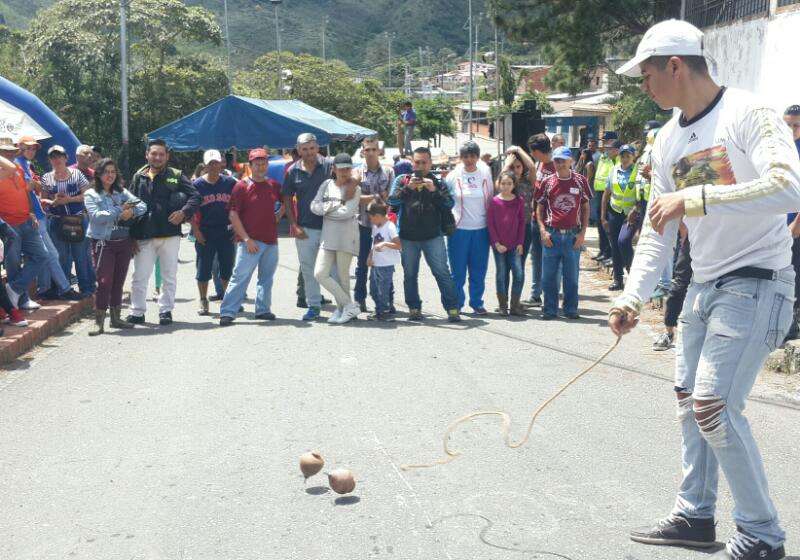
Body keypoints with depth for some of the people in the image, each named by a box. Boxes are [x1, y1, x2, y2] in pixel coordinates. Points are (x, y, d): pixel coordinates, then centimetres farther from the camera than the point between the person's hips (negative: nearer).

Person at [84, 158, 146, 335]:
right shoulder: (91, 195, -1)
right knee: (104, 281, -10)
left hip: (124, 242, 5)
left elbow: (142, 205, 1)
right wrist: (120, 210, -20)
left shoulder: (122, 192, 11)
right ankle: (99, 322, -5)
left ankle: (116, 317, 21)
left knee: (118, 281, 11)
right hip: (103, 242, -5)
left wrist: (131, 211, -19)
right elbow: (96, 216, -17)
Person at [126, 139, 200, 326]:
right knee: (139, 277, 4)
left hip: (170, 235, -1)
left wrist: (184, 212, -18)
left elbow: (195, 196, -1)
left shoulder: (176, 176, 2)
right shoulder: (139, 177, 7)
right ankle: (137, 312, 15)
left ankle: (166, 310, 20)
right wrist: (131, 234, 0)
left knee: (169, 277, 8)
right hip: (144, 236, 1)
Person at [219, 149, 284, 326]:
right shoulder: (242, 186, -6)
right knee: (240, 276, -7)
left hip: (271, 240, 5)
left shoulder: (274, 185, 7)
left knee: (267, 278, 12)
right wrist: (246, 239, -14)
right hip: (250, 241, -5)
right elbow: (233, 215, -9)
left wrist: (276, 217, 9)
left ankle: (263, 310, 23)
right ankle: (227, 312, -4)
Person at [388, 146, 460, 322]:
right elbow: (392, 201, -5)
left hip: (433, 236, -1)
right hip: (407, 237, 1)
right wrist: (408, 188, -18)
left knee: (443, 273, -3)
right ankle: (414, 309, 18)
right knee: (410, 275, 8)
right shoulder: (402, 180, 7)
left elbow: (449, 204, -4)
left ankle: (452, 308, 0)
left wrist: (434, 191, -18)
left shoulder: (437, 182, 5)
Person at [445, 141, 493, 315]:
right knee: (458, 269, 2)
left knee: (479, 269, 6)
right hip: (459, 228, -2)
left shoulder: (485, 173, 3)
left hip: (481, 229, 2)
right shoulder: (453, 176, -2)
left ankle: (477, 303, 17)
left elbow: (491, 199, 11)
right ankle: (456, 303, 13)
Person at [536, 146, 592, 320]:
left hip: (573, 235, 0)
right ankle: (549, 309, 14)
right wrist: (542, 230, -4)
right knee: (549, 275, 4)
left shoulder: (580, 181, 3)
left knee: (571, 275, 7)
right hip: (552, 235, 0)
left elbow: (585, 208, 7)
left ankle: (571, 309, 18)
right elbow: (539, 208, 8)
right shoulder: (547, 182, 3)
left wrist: (583, 232, 0)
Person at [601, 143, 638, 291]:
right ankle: (618, 280, 17)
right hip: (615, 212, 5)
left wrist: (635, 211, -18)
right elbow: (606, 194, 10)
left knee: (624, 240, -22)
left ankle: (631, 270, -2)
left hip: (631, 213, -5)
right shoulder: (614, 170, 6)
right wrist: (603, 217, 8)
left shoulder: (638, 171, -7)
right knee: (615, 246, 6)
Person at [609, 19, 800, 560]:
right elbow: (658, 228, 13)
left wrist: (694, 199, -33)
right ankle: (695, 516, 28)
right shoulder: (668, 139, 8)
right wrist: (633, 296, 7)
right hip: (703, 285, 8)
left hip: (755, 283, -8)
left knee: (714, 406, -12)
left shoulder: (749, 115, -15)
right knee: (690, 400, 12)